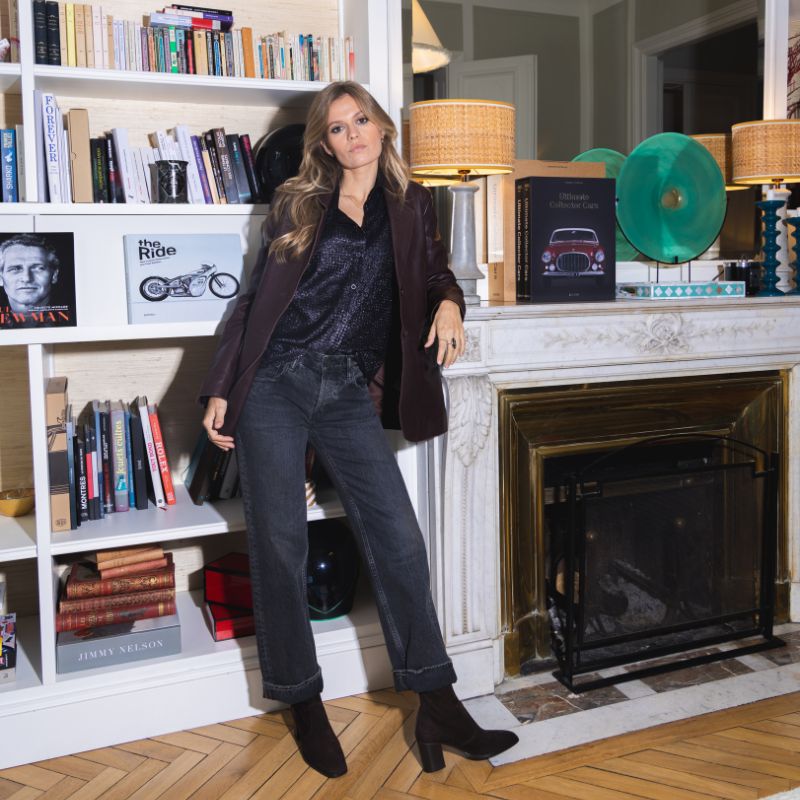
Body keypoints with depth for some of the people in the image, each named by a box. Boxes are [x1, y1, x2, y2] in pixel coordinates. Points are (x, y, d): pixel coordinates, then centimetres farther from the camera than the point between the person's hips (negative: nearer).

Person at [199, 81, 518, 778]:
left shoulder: (410, 206, 14)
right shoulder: (297, 204, 8)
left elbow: (434, 274, 21)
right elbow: (257, 298, 8)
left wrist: (449, 303, -5)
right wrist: (220, 390, 3)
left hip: (348, 392, 1)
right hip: (275, 382, -1)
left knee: (398, 537, -6)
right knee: (281, 544, 0)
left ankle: (438, 708, 5)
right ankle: (304, 707, 17)